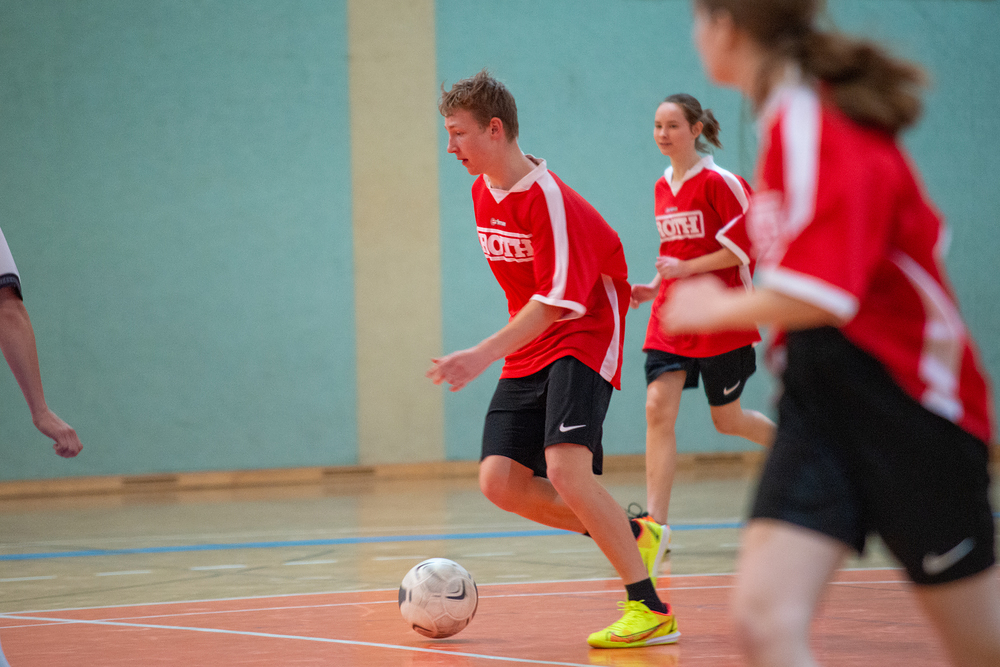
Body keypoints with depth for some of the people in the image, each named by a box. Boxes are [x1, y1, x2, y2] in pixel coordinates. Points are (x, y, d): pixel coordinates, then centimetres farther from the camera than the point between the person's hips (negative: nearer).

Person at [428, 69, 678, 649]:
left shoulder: (548, 199, -21)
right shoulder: (484, 193, 7)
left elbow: (558, 301, -25)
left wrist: (484, 355, -32)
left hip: (583, 338, -8)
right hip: (529, 352, 8)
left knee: (565, 469, -25)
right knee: (500, 481, -7)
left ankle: (649, 609, -18)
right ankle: (630, 537, 10)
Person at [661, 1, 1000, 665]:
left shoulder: (819, 127, -19)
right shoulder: (787, 119, 9)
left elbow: (817, 296, -29)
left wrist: (716, 308, -11)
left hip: (902, 400, -8)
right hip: (819, 396, 8)